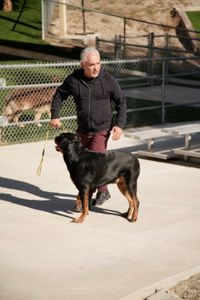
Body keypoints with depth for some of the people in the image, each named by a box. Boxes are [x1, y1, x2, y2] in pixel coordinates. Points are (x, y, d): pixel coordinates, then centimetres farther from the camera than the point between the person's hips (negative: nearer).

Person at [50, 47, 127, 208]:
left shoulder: (108, 80, -11)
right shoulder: (73, 80, -6)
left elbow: (121, 102, -2)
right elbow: (59, 95, 10)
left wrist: (120, 125, -11)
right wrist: (55, 116, 1)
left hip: (102, 129, -4)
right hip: (83, 130, 4)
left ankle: (102, 190, 7)